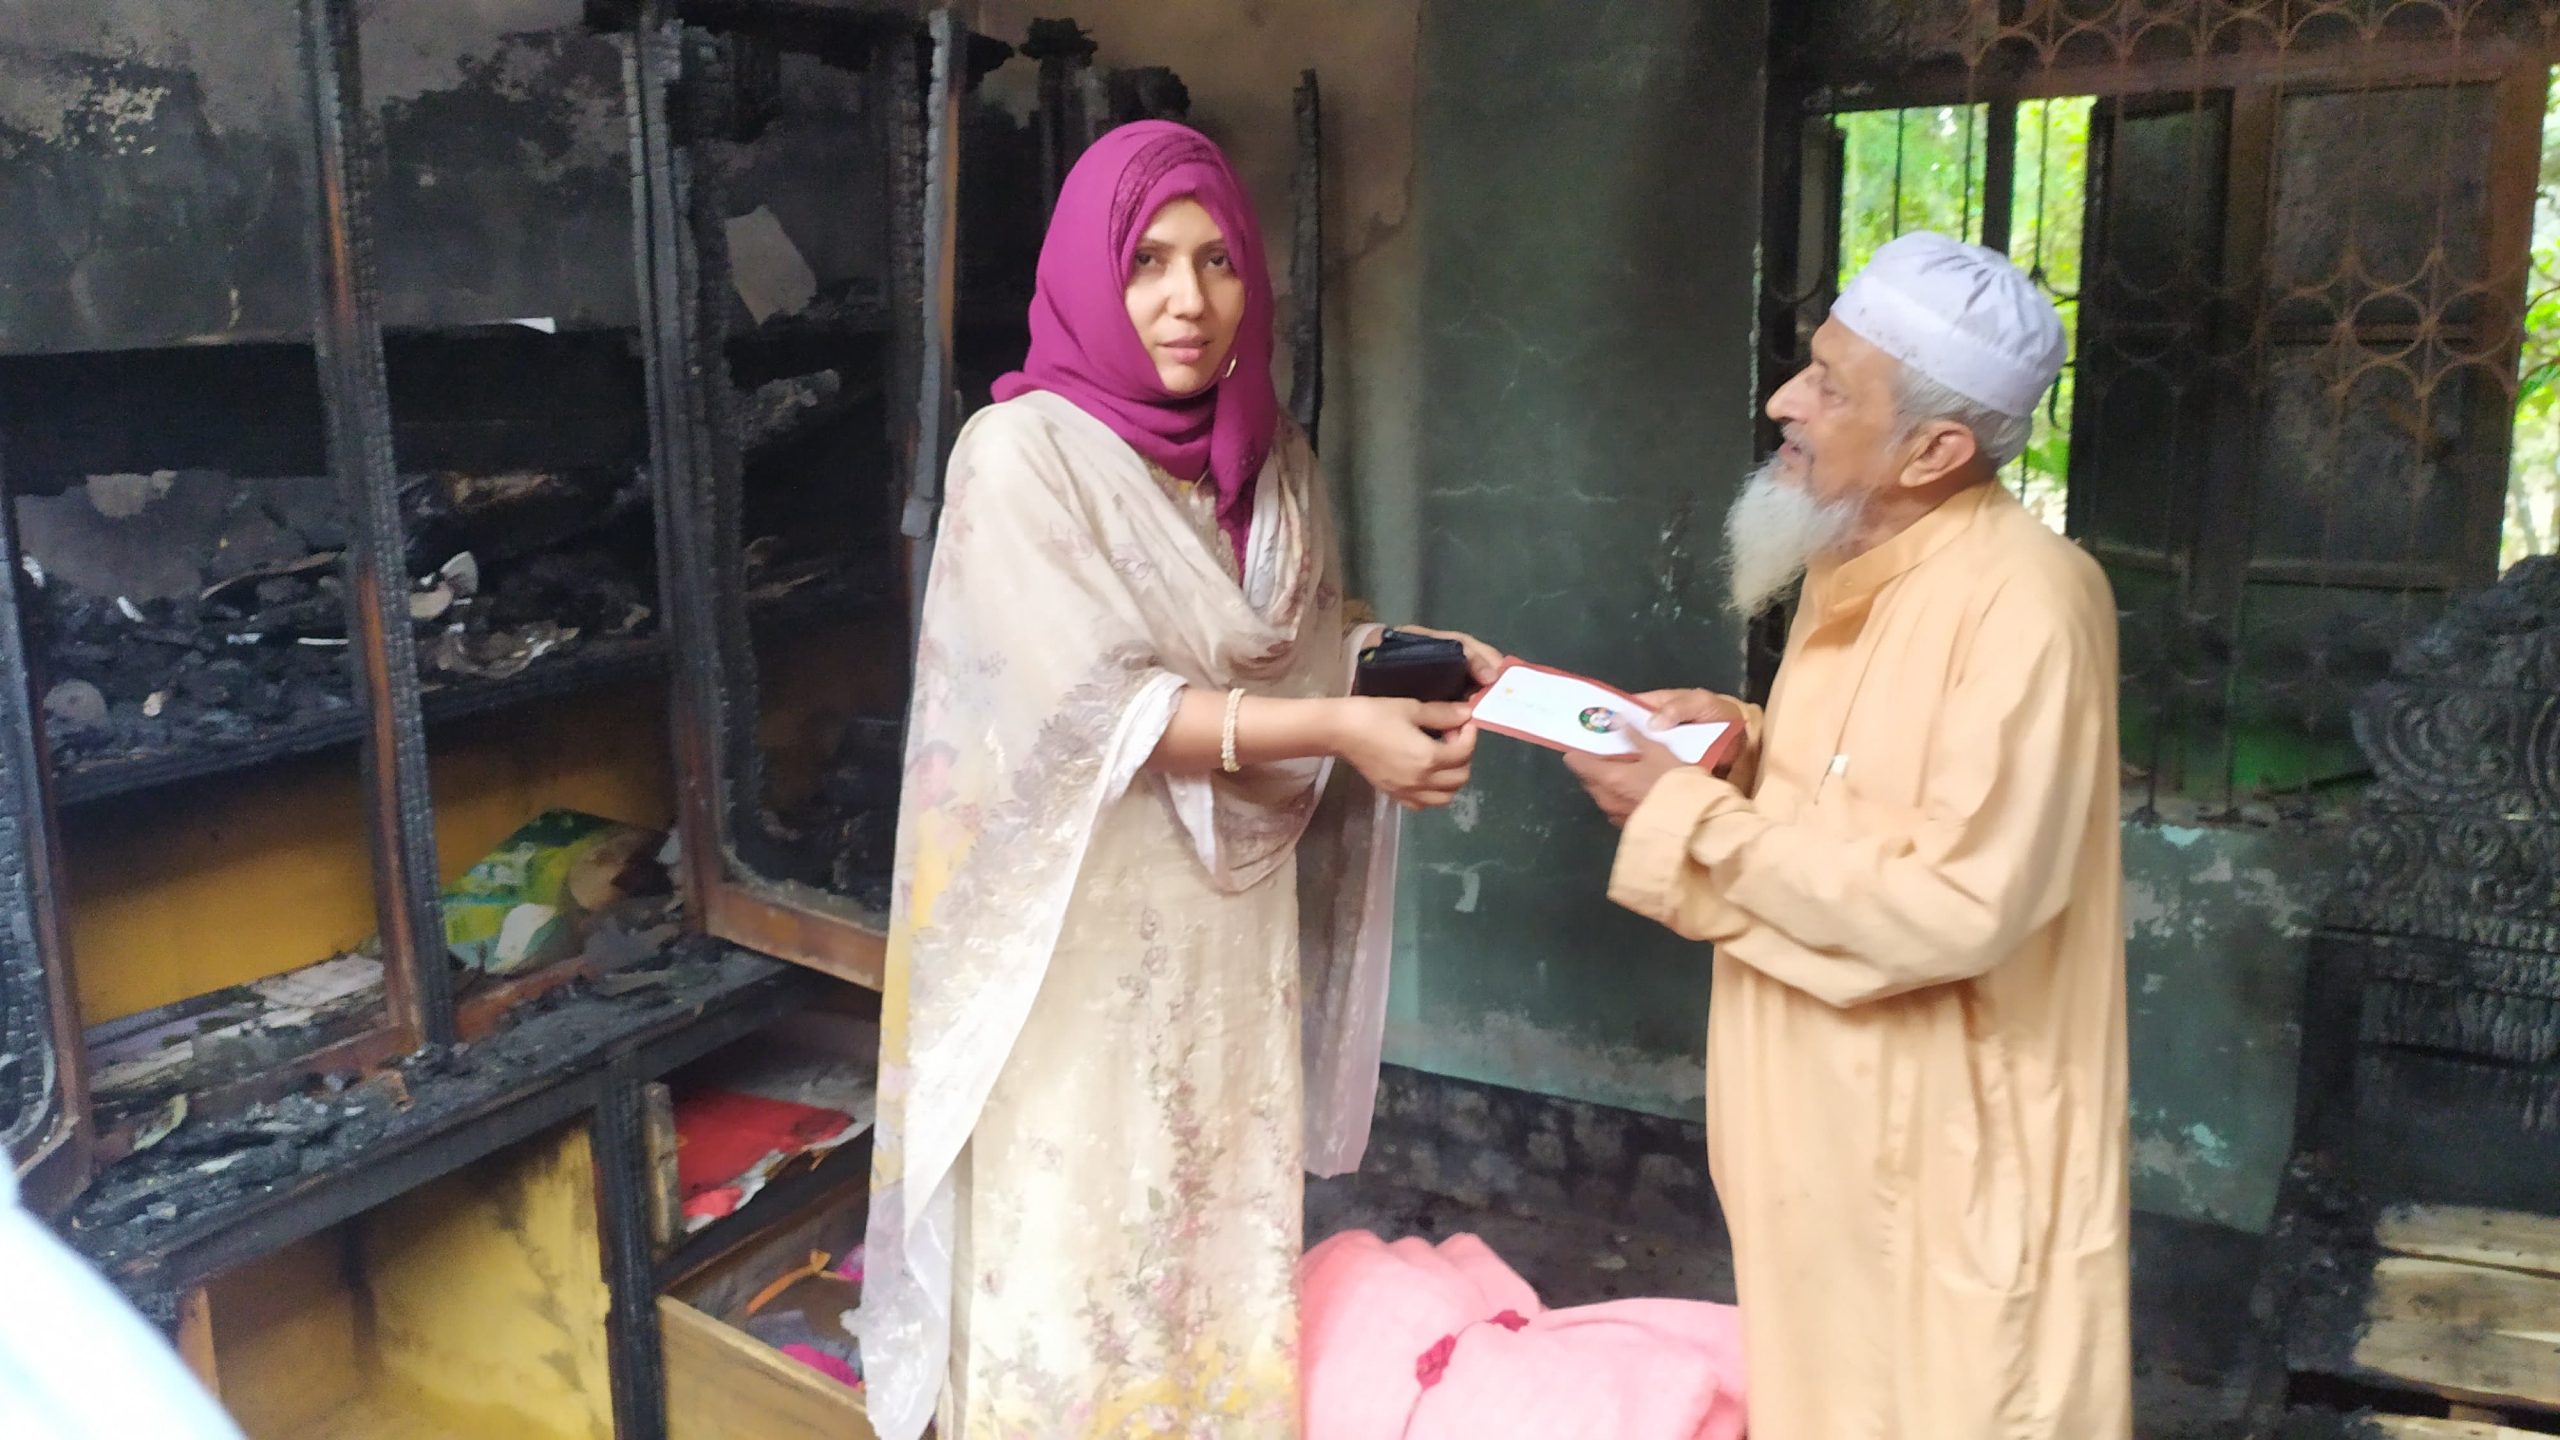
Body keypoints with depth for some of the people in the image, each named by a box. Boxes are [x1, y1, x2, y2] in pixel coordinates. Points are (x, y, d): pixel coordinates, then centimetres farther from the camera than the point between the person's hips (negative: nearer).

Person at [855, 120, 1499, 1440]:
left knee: (1225, 1239, 15)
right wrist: (1331, 727, -27)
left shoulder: (1270, 456, 6)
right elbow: (1094, 710, -20)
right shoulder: (1023, 453, -13)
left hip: (1239, 928, 6)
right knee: (1080, 1255, 6)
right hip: (1087, 940, -5)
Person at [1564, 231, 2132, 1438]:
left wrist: (1689, 821, -23)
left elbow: (1960, 906, -28)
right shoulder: (1856, 564, 6)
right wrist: (1744, 742, -3)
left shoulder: (2023, 602, -24)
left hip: (1952, 1165, -9)